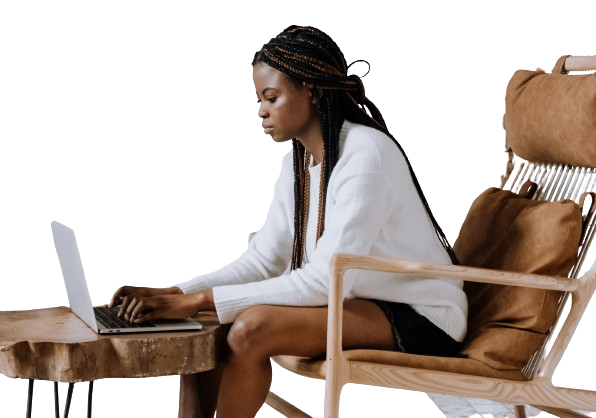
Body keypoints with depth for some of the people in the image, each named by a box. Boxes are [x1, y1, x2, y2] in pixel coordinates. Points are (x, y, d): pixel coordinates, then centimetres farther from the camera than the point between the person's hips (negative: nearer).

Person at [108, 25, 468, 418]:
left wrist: (202, 299, -27)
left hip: (417, 317, -8)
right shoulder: (296, 161, 7)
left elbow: (328, 279, -26)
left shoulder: (365, 154, -20)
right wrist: (174, 294, -11)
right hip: (356, 301, 8)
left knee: (253, 327, -27)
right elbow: (262, 260, 4)